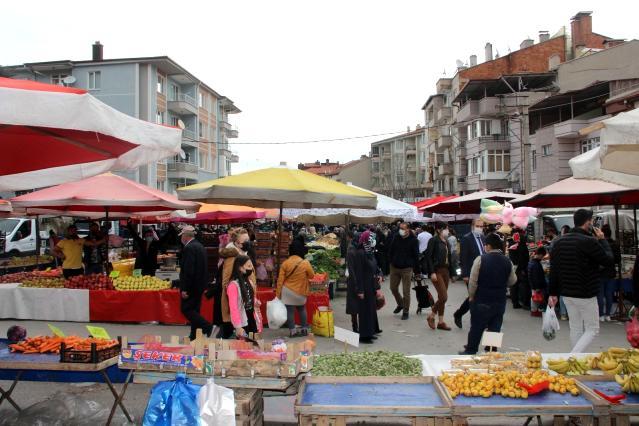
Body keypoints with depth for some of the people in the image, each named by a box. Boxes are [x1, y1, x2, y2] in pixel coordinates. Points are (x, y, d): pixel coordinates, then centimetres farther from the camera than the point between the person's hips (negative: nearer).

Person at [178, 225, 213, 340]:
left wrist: (184, 289, -21)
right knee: (194, 310, 14)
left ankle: (207, 327, -11)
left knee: (186, 309, -3)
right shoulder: (200, 246, 13)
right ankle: (194, 335, 18)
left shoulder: (189, 248, -17)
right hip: (200, 284, 9)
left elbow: (188, 270, -24)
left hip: (192, 285, -9)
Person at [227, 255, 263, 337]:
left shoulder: (249, 283, 8)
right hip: (242, 322, -7)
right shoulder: (233, 285, -16)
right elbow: (233, 308, -18)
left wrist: (256, 302, 3)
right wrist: (238, 326, -21)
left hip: (252, 319, 8)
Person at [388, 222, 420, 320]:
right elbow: (390, 250, 12)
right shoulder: (396, 238, 2)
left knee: (406, 291, -1)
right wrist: (391, 261, 7)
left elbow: (416, 255, -3)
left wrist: (413, 266, -5)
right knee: (393, 288, 11)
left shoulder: (413, 240, -8)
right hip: (394, 267, 4)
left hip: (406, 269, -4)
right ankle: (400, 304, 36)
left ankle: (406, 311, 13)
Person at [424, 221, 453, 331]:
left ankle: (441, 321, 17)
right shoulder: (434, 240, -8)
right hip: (437, 271, -7)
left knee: (442, 297, 9)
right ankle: (431, 316, 7)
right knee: (444, 296, -11)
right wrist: (432, 272, -18)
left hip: (445, 270, 7)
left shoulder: (446, 242, 13)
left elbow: (448, 258, 14)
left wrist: (450, 273, 11)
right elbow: (428, 256, -13)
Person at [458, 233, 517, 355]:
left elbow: (473, 281, -11)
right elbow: (512, 281, 11)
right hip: (500, 301, 3)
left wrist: (471, 296, 3)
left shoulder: (480, 259, -13)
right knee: (495, 328, 10)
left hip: (481, 301, -3)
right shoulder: (508, 261, -1)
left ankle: (470, 351, 17)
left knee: (476, 328, 7)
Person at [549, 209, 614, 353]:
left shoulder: (559, 242, 4)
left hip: (567, 293, 6)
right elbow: (609, 261, -9)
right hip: (586, 295, -6)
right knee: (592, 329, 6)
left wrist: (553, 293, 10)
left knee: (575, 329, 16)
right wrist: (602, 240, 3)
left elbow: (553, 270, 6)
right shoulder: (589, 241, -18)